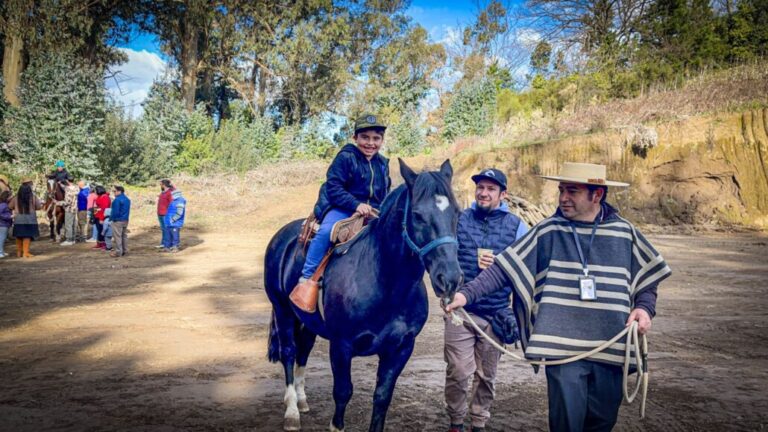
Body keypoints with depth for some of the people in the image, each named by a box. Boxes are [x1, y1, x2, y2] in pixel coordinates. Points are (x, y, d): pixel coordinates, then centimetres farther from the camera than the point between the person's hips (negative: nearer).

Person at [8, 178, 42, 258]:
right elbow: (39, 207, -1)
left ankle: (19, 252, 26)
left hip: (18, 220, 3)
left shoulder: (16, 198, -1)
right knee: (27, 236, 1)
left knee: (19, 236, 14)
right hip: (29, 220, -3)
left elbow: (10, 206, 8)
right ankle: (25, 252, 0)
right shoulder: (33, 197, -8)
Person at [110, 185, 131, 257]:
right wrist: (126, 218, 18)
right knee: (124, 235, 14)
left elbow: (115, 211, -19)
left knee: (117, 236, -4)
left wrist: (112, 218, -5)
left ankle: (118, 251, -2)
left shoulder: (117, 200, -17)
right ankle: (124, 250, 19)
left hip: (118, 220, -9)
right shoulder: (127, 199, 11)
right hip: (125, 220, 9)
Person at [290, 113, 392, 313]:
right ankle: (307, 279, -29)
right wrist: (356, 204, -22)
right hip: (341, 208, -6)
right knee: (327, 231, -33)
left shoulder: (383, 164, 13)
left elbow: (385, 193, 24)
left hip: (372, 212, 6)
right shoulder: (346, 157, -6)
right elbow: (333, 187, -12)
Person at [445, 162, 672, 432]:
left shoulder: (624, 233, 4)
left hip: (610, 349, 3)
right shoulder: (548, 231, -1)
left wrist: (644, 308, -4)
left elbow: (648, 279, 15)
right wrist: (467, 293, -14)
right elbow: (504, 269, -2)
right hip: (562, 349, -2)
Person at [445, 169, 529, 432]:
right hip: (459, 310, 0)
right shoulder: (458, 220, 3)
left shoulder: (516, 226, 2)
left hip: (496, 314, 1)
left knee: (486, 376, 12)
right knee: (458, 372, -3)